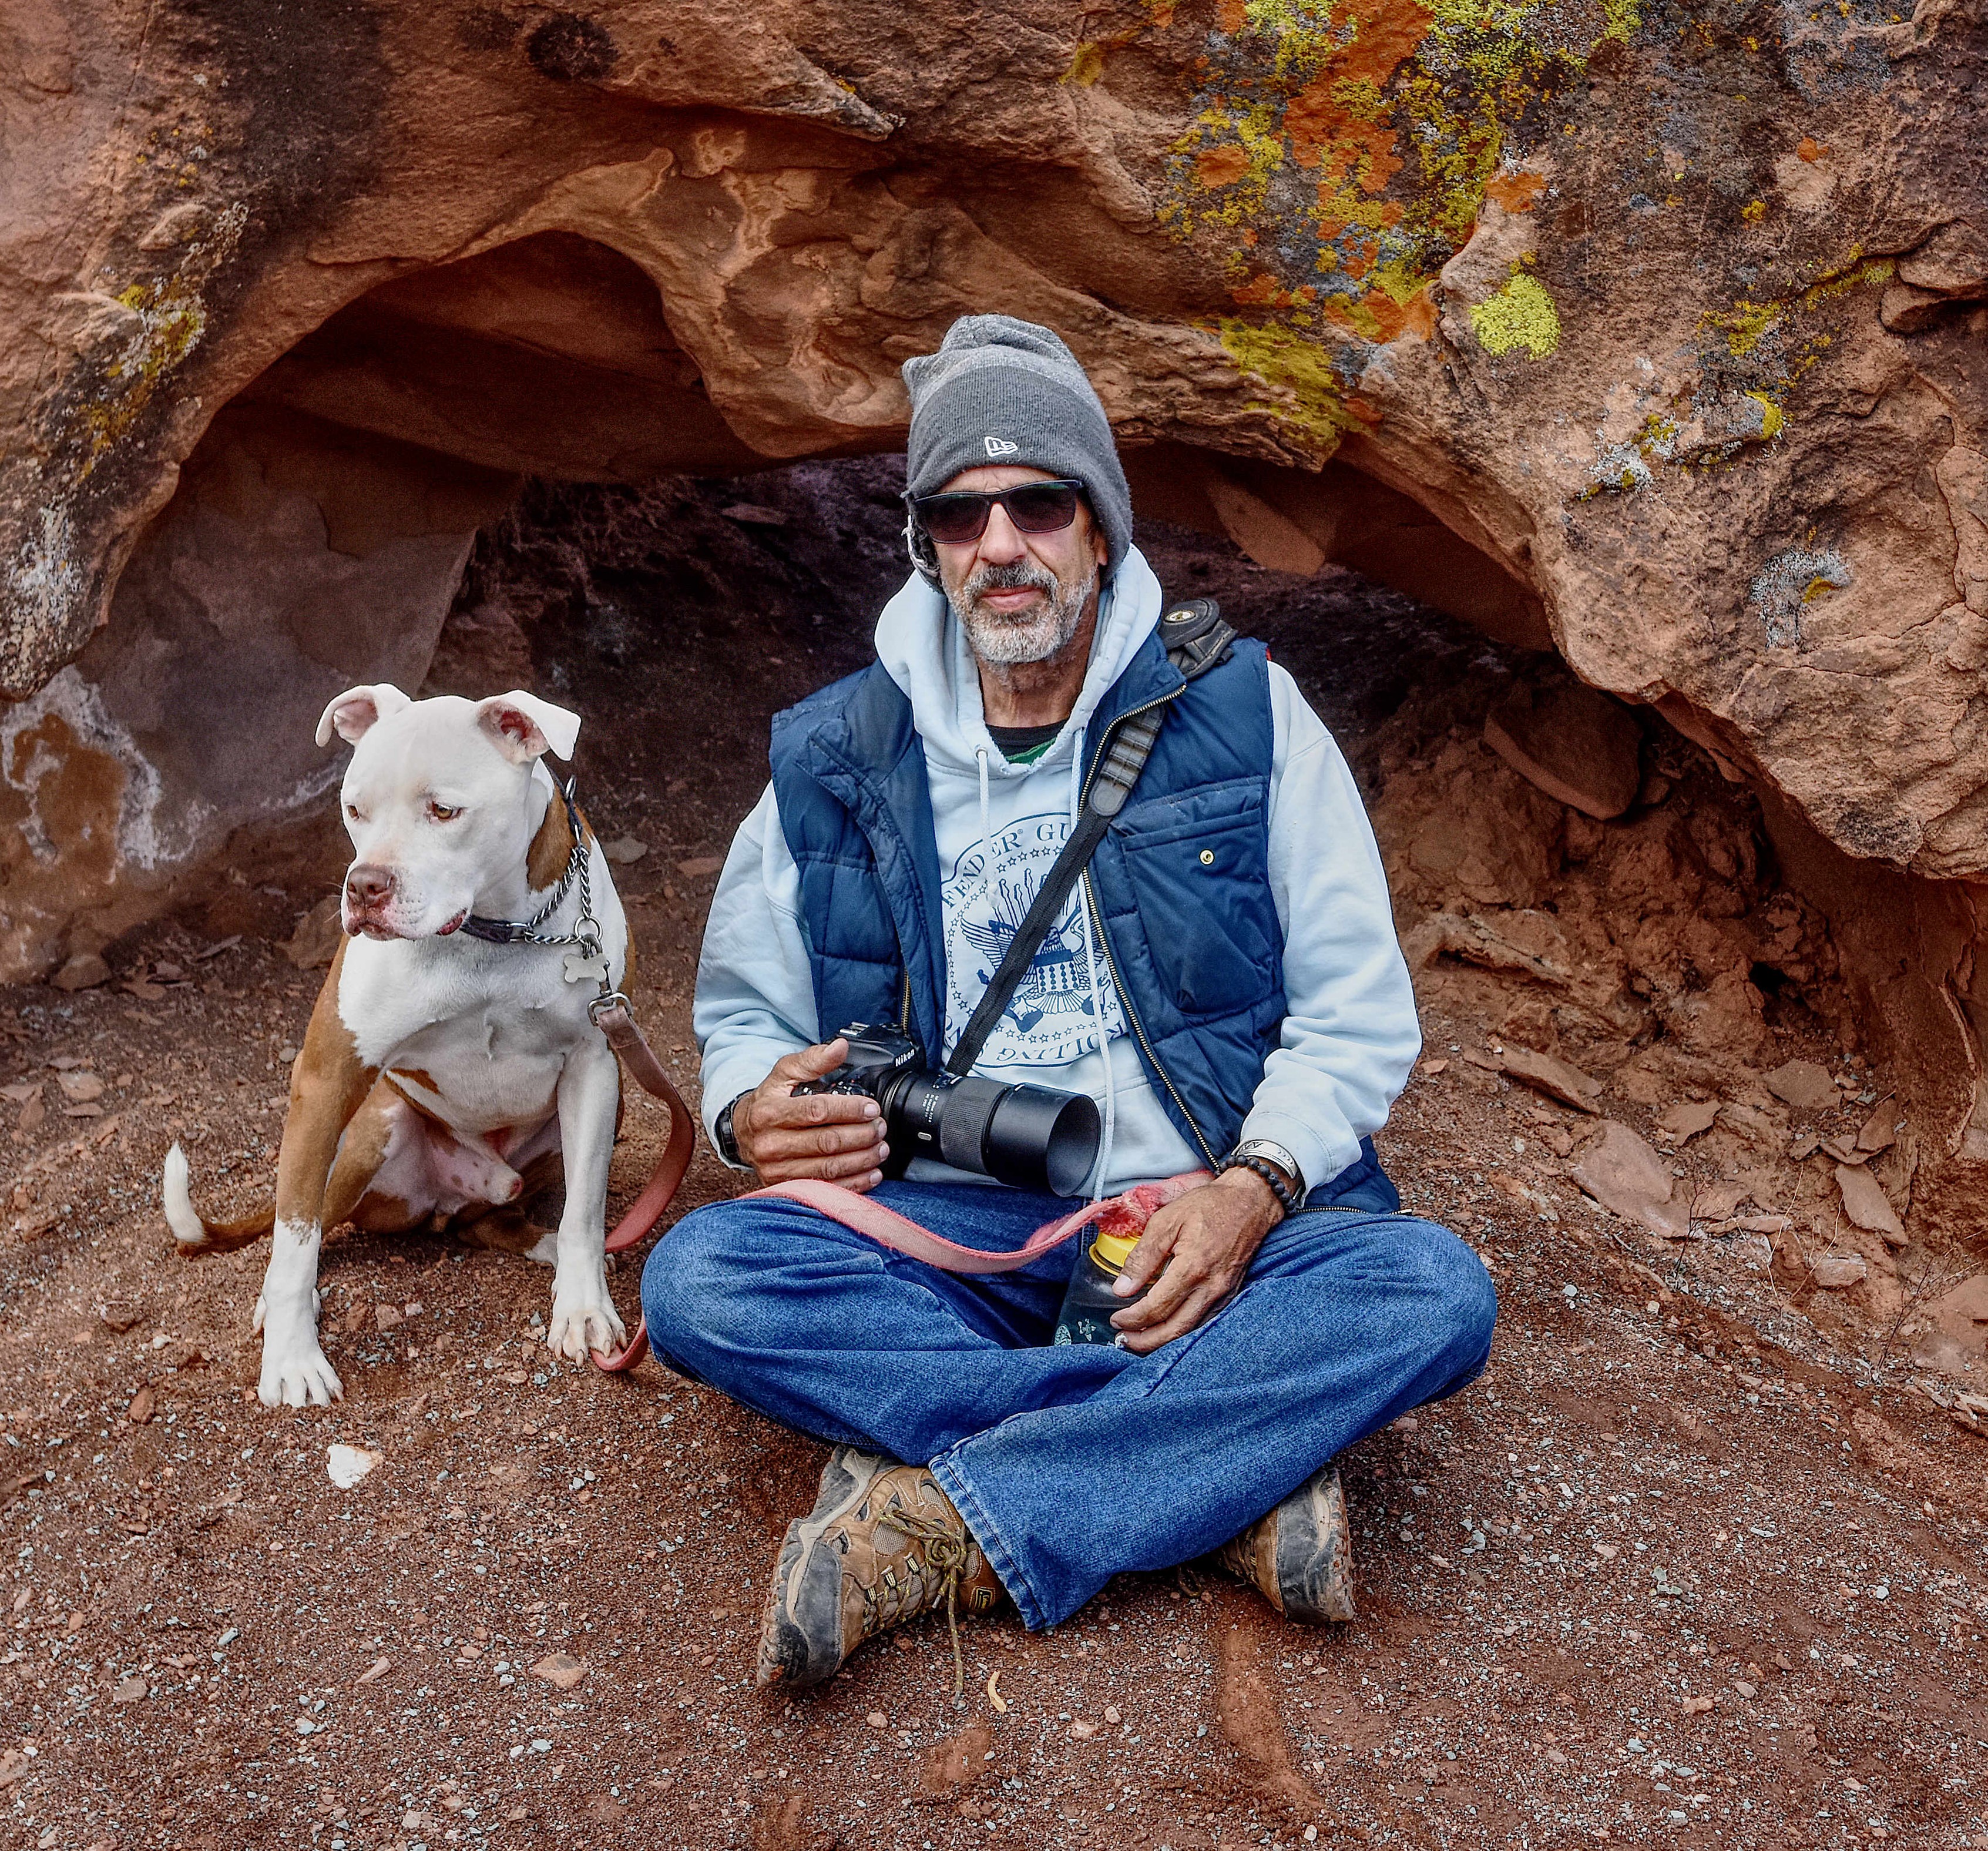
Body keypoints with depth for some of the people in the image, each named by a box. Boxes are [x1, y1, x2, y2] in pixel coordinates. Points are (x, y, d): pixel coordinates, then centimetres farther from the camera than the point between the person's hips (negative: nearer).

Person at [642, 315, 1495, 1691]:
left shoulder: (1245, 717, 2)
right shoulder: (834, 764, 7)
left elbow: (1359, 1010, 2)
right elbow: (745, 1013, 16)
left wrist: (1256, 1186, -17)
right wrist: (755, 1107, -9)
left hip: (1203, 1229, -1)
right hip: (942, 1235, 1)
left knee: (1434, 1294, -29)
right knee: (700, 1277, -27)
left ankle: (941, 1525, -28)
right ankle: (1238, 1466, -25)